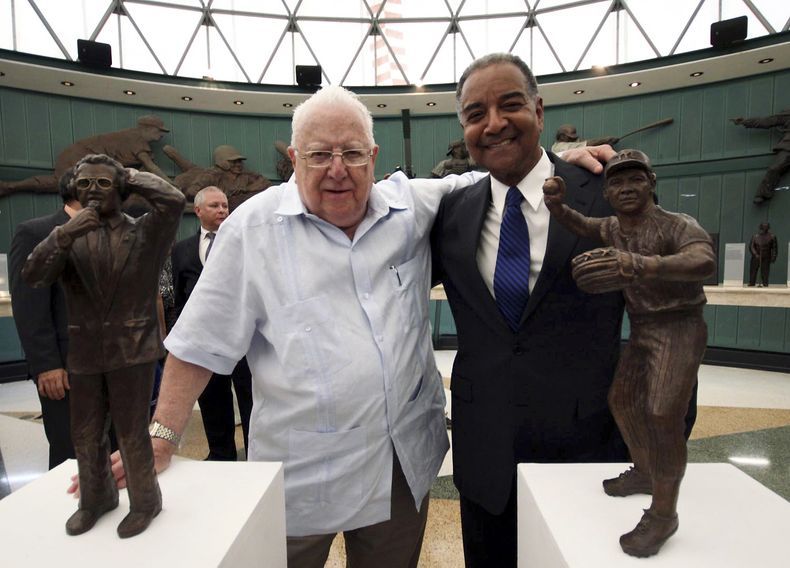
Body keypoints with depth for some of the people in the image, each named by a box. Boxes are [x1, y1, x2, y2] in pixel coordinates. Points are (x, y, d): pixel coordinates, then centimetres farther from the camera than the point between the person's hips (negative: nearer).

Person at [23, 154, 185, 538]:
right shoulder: (67, 236, 6)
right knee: (85, 436, 17)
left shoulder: (145, 232, -3)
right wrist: (65, 234, -23)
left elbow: (173, 200, -21)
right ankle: (95, 499, 40)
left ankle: (145, 502, 27)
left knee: (131, 433, 5)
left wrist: (130, 176, -5)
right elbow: (32, 276, -8)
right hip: (84, 353, 4)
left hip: (133, 349, -3)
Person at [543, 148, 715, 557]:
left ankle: (663, 514, -1)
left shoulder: (677, 225, -22)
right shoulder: (613, 229, 1)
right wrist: (555, 204, -13)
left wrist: (636, 266, -63)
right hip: (641, 331, 8)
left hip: (678, 330, -8)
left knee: (663, 417, -16)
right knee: (622, 401, 15)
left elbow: (704, 262, -42)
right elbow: (580, 225, 15)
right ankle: (644, 473, 37)